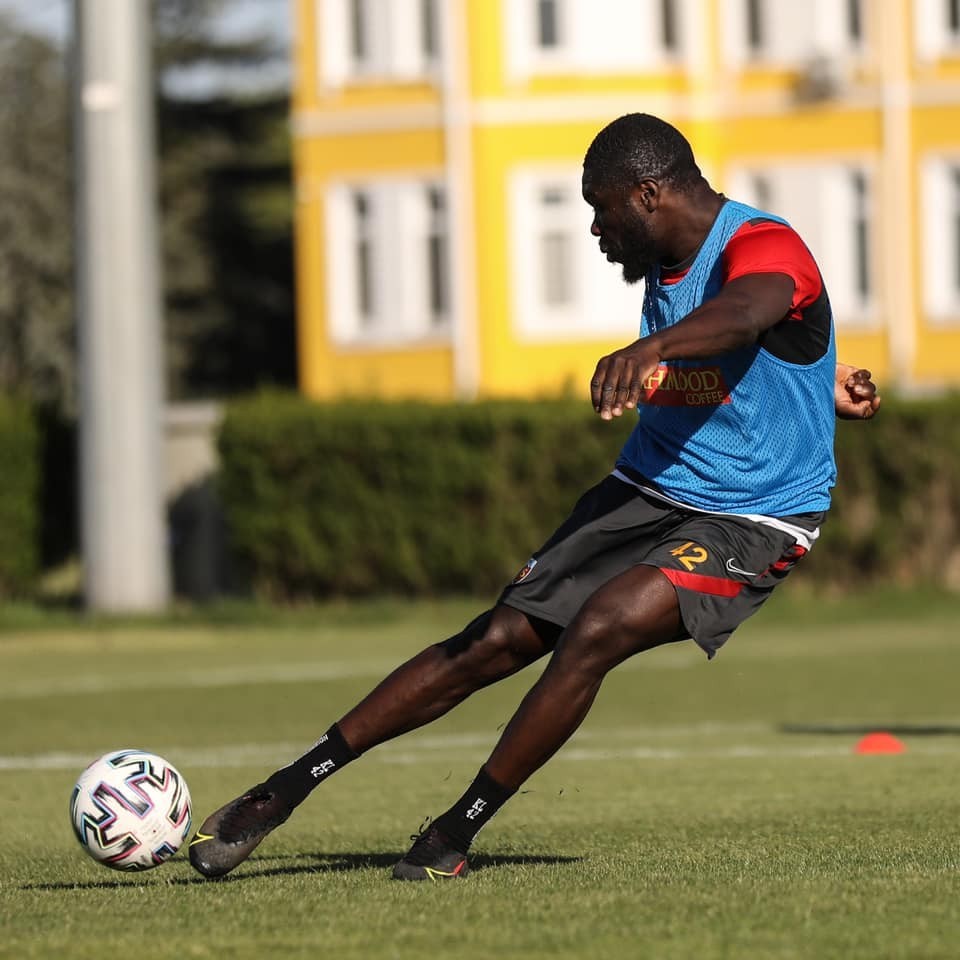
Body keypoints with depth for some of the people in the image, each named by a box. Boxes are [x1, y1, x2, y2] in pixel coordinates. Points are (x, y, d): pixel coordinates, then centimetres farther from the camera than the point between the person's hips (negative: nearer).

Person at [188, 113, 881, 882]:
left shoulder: (763, 248, -21)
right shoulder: (662, 265, 6)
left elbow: (745, 314, -47)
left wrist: (651, 348, -66)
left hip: (751, 525, -7)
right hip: (646, 492, 7)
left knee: (596, 630, -28)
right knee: (495, 642, -4)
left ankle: (460, 828, -14)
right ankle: (284, 790, -2)